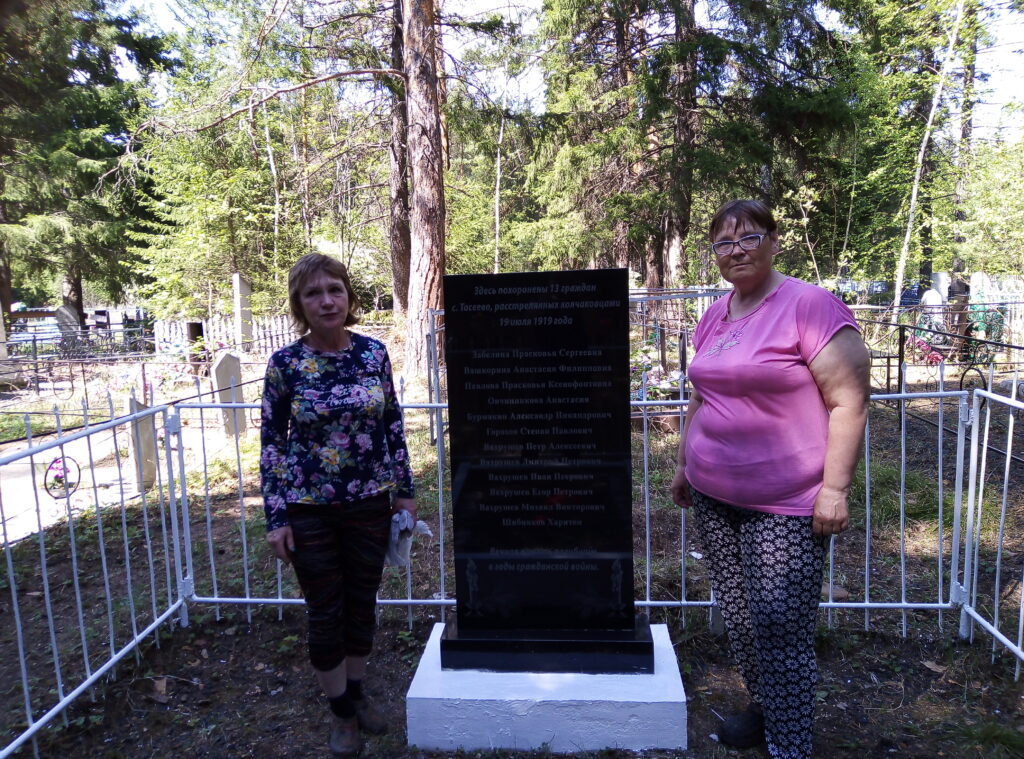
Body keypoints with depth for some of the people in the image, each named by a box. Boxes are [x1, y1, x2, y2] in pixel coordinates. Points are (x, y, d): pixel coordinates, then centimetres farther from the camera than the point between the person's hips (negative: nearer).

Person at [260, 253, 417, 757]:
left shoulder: (373, 353, -3)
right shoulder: (285, 364, -9)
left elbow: (393, 426, 4)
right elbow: (271, 442, -4)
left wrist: (405, 490, 4)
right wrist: (275, 518, -6)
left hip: (370, 504, 2)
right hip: (309, 509, -2)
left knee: (362, 604, 16)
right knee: (325, 614, 10)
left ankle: (357, 693, 40)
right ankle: (341, 711, 32)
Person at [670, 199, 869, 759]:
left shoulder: (810, 306, -11)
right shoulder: (714, 317, 11)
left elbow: (849, 402, -12)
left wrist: (834, 488, -16)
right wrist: (684, 464, 21)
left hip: (786, 504, -6)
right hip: (714, 496, 7)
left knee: (780, 628, -2)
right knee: (737, 617, 15)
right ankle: (762, 707, 36)